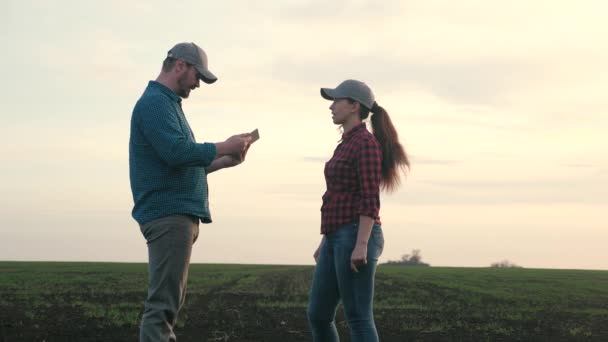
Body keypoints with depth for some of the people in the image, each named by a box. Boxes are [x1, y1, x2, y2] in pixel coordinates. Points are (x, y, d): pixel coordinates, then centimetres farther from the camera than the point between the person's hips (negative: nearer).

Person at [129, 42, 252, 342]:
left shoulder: (167, 103, 23)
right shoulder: (155, 102, -9)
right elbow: (176, 151, -22)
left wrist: (222, 162, 15)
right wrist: (223, 147, -10)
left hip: (177, 215, 10)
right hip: (168, 214, -10)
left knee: (169, 300, 11)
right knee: (163, 303, -13)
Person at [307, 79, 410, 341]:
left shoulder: (366, 143, -9)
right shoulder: (348, 145, 21)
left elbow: (370, 199, -17)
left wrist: (361, 245, -23)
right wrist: (325, 242, 24)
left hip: (356, 239, -10)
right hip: (339, 240, 10)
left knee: (357, 318, -7)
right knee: (318, 315, 8)